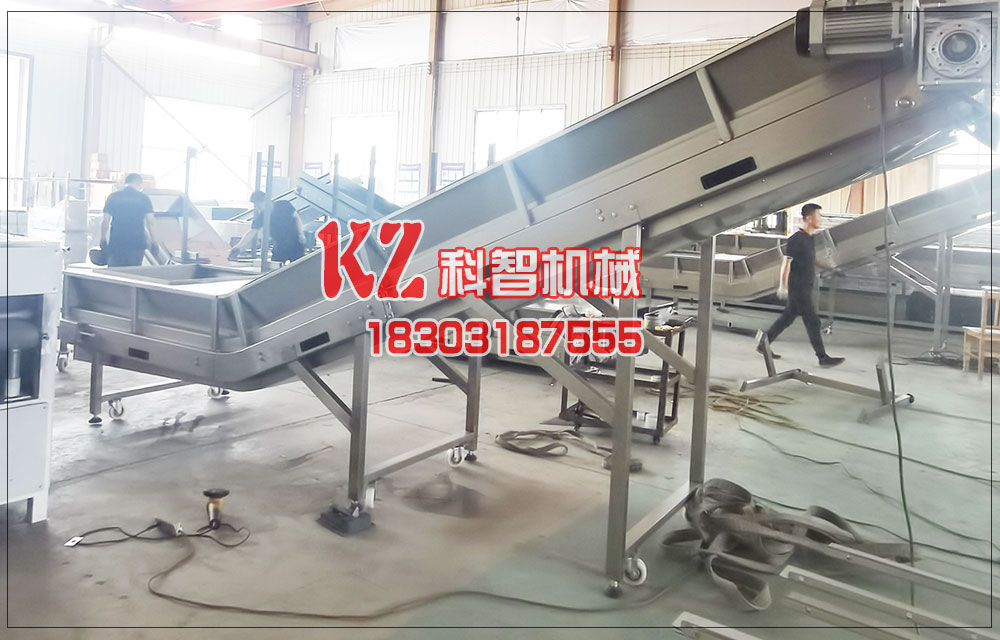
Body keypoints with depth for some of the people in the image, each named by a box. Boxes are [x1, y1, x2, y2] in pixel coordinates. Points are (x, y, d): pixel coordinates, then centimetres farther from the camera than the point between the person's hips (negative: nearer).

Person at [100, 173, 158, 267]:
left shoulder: (113, 197, 6)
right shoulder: (143, 198, 2)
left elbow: (105, 221, 4)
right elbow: (150, 222, -2)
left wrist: (103, 239, 12)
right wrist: (154, 242, 3)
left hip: (116, 242, 1)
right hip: (137, 243, -1)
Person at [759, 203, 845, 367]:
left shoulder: (810, 238, 12)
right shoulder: (796, 239, -16)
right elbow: (786, 262, -17)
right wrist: (783, 286, -18)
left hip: (806, 287, 9)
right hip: (797, 287, -9)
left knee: (787, 318, 14)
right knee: (812, 321, -5)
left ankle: (763, 345, 22)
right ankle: (823, 357, 1)